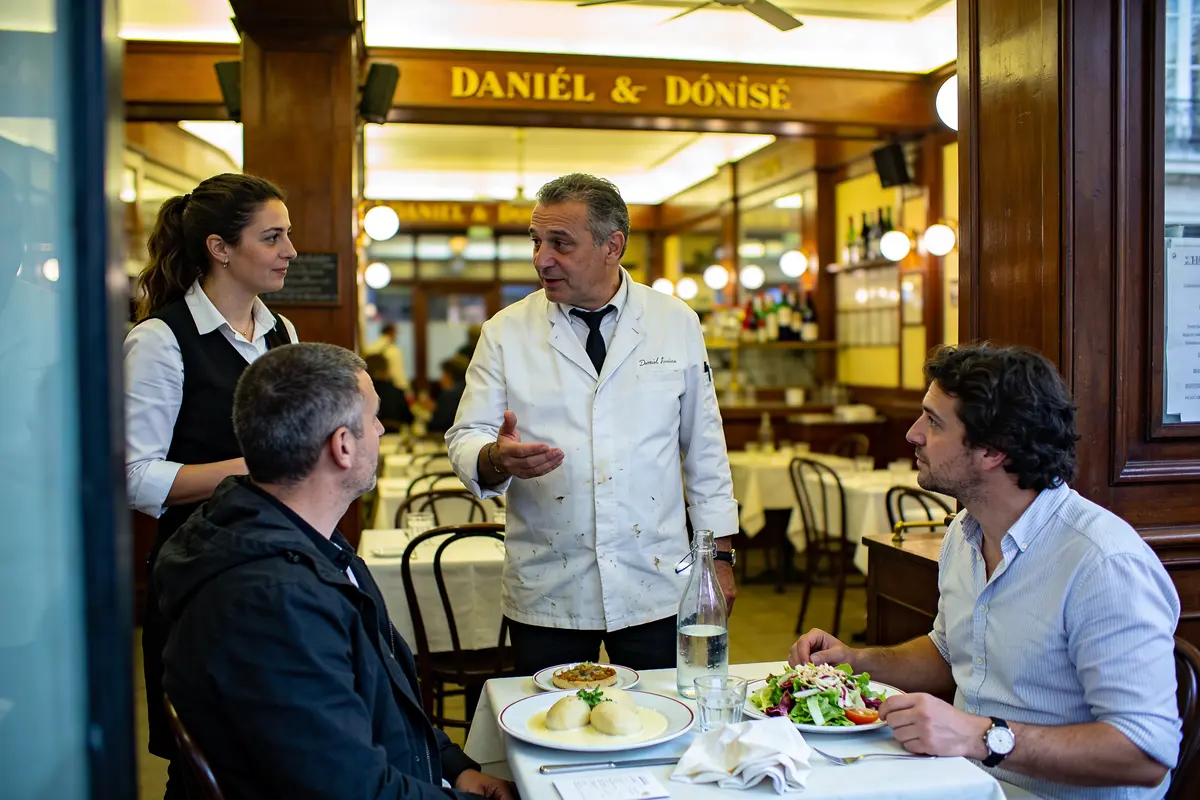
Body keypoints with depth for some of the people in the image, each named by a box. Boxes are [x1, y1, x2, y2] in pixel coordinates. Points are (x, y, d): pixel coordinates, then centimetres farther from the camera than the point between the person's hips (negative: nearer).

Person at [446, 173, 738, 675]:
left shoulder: (676, 323, 3)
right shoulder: (505, 333, 1)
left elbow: (704, 446, 7)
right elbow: (466, 440, 0)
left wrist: (720, 555, 5)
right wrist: (496, 459, -23)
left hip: (654, 589, 1)